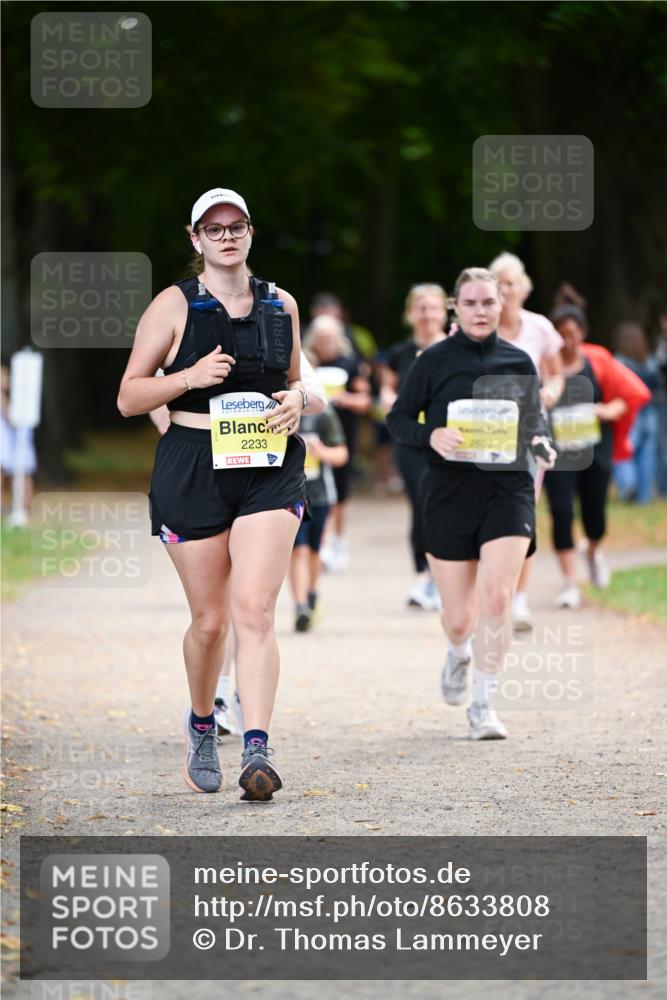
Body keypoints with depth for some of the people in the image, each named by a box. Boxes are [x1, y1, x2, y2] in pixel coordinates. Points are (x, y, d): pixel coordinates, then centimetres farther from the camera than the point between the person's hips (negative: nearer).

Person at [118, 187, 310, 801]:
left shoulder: (282, 305, 11)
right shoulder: (174, 306, 1)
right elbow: (129, 398, 1)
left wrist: (296, 399, 1)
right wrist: (192, 376, -14)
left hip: (270, 469, 1)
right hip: (193, 468, -1)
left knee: (255, 609, -14)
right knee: (210, 619, 6)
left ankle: (258, 750, -21)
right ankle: (201, 724, 34)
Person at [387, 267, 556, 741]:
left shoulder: (519, 362, 7)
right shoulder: (434, 361, 0)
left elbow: (536, 419, 18)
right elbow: (398, 419, 3)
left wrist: (541, 443, -4)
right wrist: (431, 435, -18)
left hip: (508, 489, 1)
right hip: (450, 493, -1)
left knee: (497, 596, -19)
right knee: (459, 619, 5)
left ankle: (483, 703, -5)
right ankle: (459, 653, 43)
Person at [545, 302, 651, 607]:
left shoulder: (598, 361, 0)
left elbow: (634, 393, 3)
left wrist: (607, 411, -13)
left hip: (594, 447, 2)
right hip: (557, 450, -2)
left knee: (594, 512, 5)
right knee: (562, 513, -9)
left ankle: (593, 550, 42)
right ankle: (570, 584, -2)